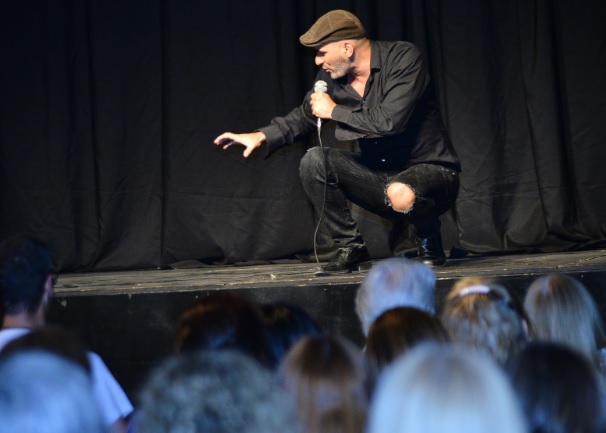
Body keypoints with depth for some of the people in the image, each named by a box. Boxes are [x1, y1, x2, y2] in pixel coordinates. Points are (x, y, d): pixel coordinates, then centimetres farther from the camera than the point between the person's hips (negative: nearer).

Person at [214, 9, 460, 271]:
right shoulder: (331, 78, 0)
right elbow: (303, 117, 16)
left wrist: (334, 111, -18)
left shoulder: (404, 58, -19)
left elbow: (389, 121, -31)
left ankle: (429, 243, -5)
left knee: (401, 193, -40)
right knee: (314, 160, -12)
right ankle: (349, 246, 0)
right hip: (381, 174, 6)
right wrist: (261, 136, 1)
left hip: (430, 169, -6)